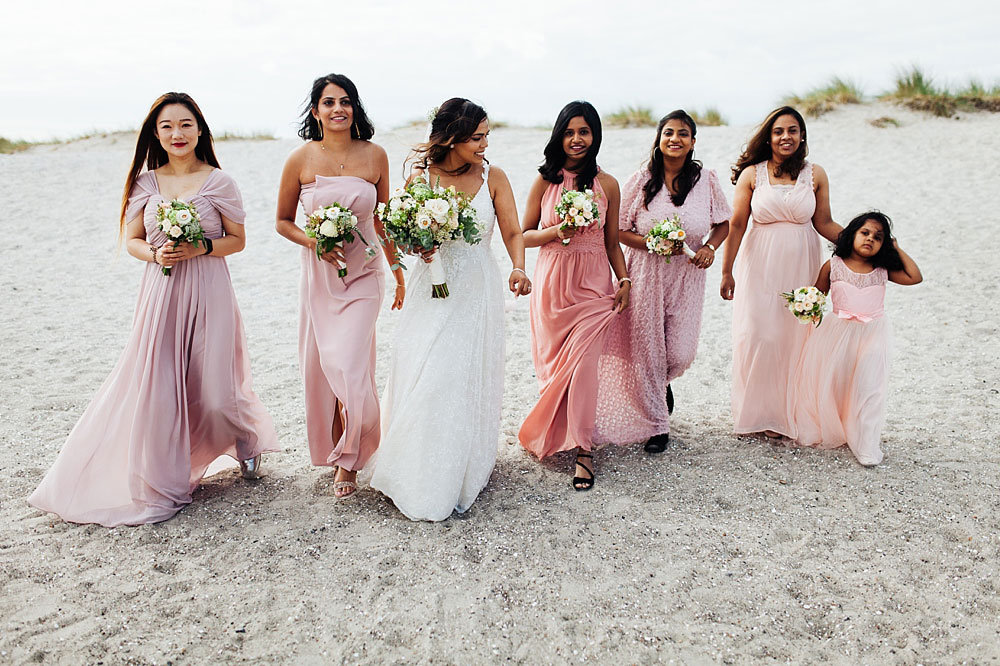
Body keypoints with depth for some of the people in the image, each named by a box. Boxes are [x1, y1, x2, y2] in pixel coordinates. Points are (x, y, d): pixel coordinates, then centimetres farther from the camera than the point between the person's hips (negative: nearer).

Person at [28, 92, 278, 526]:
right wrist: (156, 255, -10)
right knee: (156, 386, -1)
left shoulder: (218, 181, 0)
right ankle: (162, 483, 16)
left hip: (208, 294, -2)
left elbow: (237, 240, 4)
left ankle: (248, 438, 34)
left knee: (214, 389, -1)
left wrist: (201, 248, -14)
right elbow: (132, 239, 11)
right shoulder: (146, 183, 7)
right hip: (162, 294, 3)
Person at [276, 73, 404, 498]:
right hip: (318, 276, 1)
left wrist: (397, 270, 15)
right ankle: (330, 449, 33)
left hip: (363, 275, -1)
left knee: (348, 367, -9)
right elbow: (283, 221, 6)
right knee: (319, 367, 8)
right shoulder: (301, 160, -4)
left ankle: (348, 459, 14)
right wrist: (313, 242, -14)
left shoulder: (374, 155, -1)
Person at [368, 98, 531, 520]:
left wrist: (518, 268, -22)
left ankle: (463, 476, 22)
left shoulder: (493, 178, -1)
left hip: (478, 291, 0)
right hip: (433, 290, 0)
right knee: (424, 382, 0)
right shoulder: (420, 176, -2)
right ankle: (421, 478, 18)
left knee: (470, 380, 5)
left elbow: (513, 233, -2)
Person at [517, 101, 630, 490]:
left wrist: (624, 280, -1)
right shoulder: (544, 181, 3)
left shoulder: (606, 184, 5)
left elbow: (612, 241, 11)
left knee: (581, 363, -11)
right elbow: (525, 235, 7)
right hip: (552, 283, 1)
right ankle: (553, 435, 29)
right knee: (552, 364, 7)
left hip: (594, 286, -1)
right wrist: (556, 232, -11)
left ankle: (583, 448, -3)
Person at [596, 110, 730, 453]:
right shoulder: (642, 180, -4)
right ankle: (657, 424, 22)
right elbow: (618, 230, -2)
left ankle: (661, 384, 40)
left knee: (681, 353, 0)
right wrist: (651, 244, -18)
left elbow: (724, 223, 12)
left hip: (687, 275, 1)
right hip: (646, 274, -1)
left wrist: (710, 247, -7)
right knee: (647, 350, 3)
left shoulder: (706, 180, 1)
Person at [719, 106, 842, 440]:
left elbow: (824, 223, 6)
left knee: (794, 337, 5)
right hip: (759, 265, -1)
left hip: (800, 266, 2)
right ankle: (756, 411, 17)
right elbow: (736, 225, -2)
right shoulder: (752, 174, -3)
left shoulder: (815, 174, 3)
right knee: (756, 335, -1)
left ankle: (785, 414, 20)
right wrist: (727, 271, -2)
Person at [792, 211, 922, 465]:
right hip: (837, 331, 0)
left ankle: (865, 444, 10)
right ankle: (825, 432, 29)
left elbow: (915, 277, -4)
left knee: (866, 387, -1)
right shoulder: (833, 266, -2)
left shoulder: (883, 271, 2)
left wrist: (897, 249, -1)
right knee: (826, 383, 7)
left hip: (871, 336, 0)